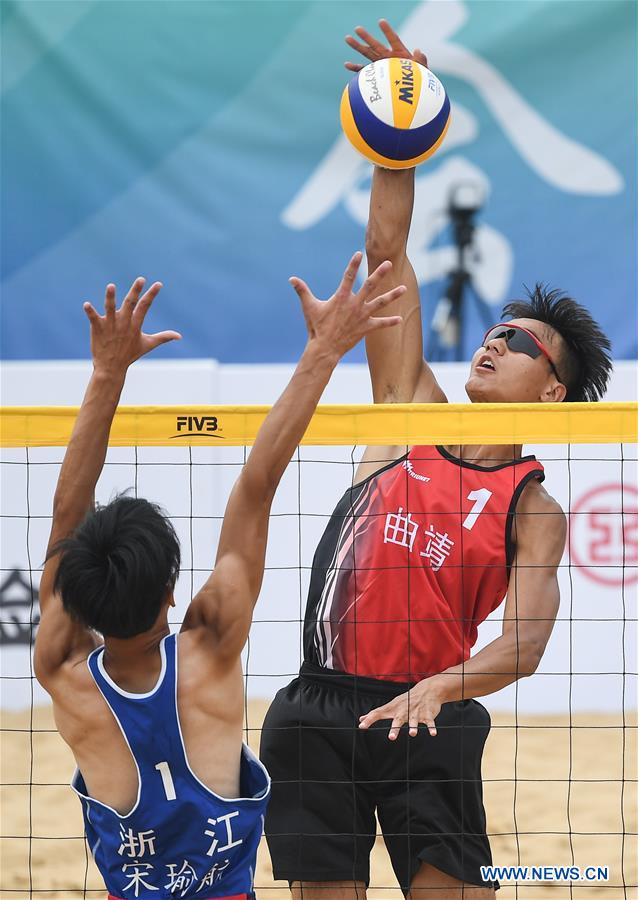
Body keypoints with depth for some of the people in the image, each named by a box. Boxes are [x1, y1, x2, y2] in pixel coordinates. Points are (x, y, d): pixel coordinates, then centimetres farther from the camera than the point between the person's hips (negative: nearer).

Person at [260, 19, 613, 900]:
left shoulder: (534, 511, 1)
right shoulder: (412, 412, 12)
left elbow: (523, 644, -13)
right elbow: (386, 252, 9)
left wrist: (434, 690, -31)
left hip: (425, 720, -3)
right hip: (318, 710, 3)